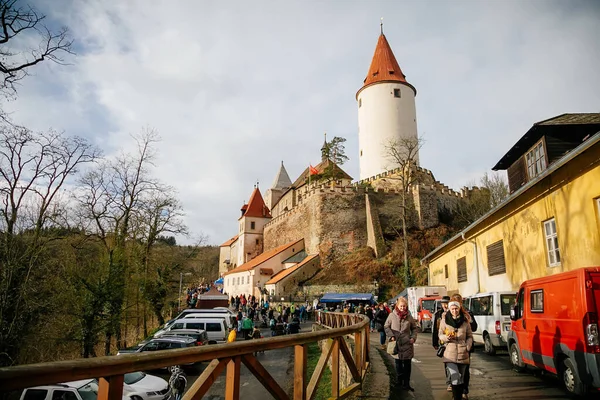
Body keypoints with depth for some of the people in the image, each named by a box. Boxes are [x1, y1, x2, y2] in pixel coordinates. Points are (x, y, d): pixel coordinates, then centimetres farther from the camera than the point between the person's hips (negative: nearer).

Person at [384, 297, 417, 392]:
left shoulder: (409, 316, 1)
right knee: (398, 364, 10)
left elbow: (414, 328, 12)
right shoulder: (392, 315, -4)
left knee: (407, 364, 4)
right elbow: (386, 326, 2)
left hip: (407, 344, 1)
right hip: (396, 344, -1)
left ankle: (406, 383, 11)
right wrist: (391, 336, -9)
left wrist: (413, 337, -1)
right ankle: (400, 380, 23)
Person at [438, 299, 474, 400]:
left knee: (461, 379, 13)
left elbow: (470, 336, 11)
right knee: (455, 378, -14)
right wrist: (446, 337, -15)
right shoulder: (444, 320, -2)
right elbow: (440, 334, 5)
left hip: (463, 354, 3)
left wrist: (468, 346, -5)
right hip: (450, 354, -2)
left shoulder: (465, 320, 2)